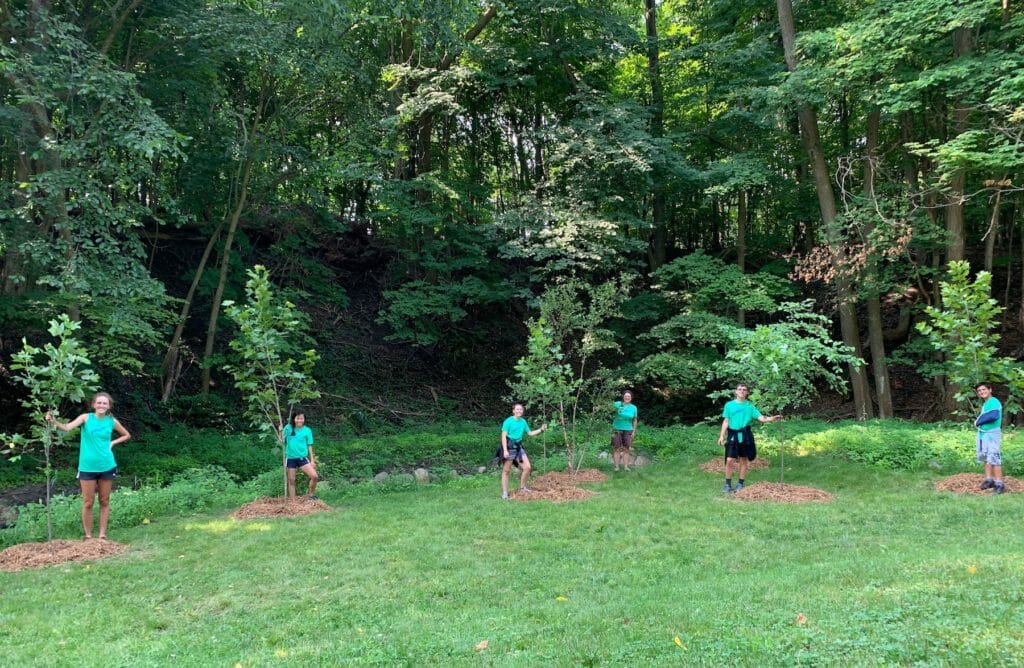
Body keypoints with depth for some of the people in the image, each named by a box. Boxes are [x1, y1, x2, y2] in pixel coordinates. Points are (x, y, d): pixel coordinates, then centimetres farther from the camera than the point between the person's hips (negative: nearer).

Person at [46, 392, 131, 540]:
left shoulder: (112, 421, 1)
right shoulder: (86, 417, -6)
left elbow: (127, 435, 16)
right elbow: (67, 427, -24)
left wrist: (112, 443, 1)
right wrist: (54, 422, -42)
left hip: (106, 466, 2)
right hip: (87, 467, -2)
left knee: (104, 501, 9)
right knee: (88, 503, 2)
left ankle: (102, 535, 16)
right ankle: (88, 536, 11)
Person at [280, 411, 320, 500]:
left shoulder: (307, 430, -1)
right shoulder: (288, 428, 0)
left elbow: (309, 446, 3)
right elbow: (282, 440, 0)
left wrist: (312, 460, 2)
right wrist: (280, 431, -15)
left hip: (302, 457, -1)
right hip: (290, 458, 1)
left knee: (315, 476, -15)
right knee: (291, 480, 6)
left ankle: (311, 495, 7)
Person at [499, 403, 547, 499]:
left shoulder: (523, 421, 8)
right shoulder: (508, 421, -11)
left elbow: (530, 433, 20)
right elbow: (503, 436, -13)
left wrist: (541, 430, 9)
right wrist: (505, 450, -20)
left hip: (519, 446, 6)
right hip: (509, 446, -6)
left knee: (527, 467, 1)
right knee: (506, 471, 0)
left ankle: (522, 487, 20)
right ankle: (504, 492, 9)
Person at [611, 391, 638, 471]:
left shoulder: (633, 407, 4)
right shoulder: (617, 404, -3)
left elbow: (634, 420, 9)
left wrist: (634, 431, 5)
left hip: (628, 430, 2)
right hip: (617, 429, -2)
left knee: (626, 449, 2)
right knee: (617, 448, -3)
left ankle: (626, 466, 6)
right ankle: (616, 466, 1)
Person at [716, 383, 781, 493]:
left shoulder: (750, 406, 6)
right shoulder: (729, 405, 5)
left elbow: (761, 418, -1)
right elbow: (726, 421, 5)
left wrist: (772, 418, -19)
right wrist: (722, 436, -2)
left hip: (745, 435, 1)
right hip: (733, 435, -1)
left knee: (744, 460, 6)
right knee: (729, 460, -7)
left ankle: (741, 484, 17)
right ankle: (727, 484, 4)